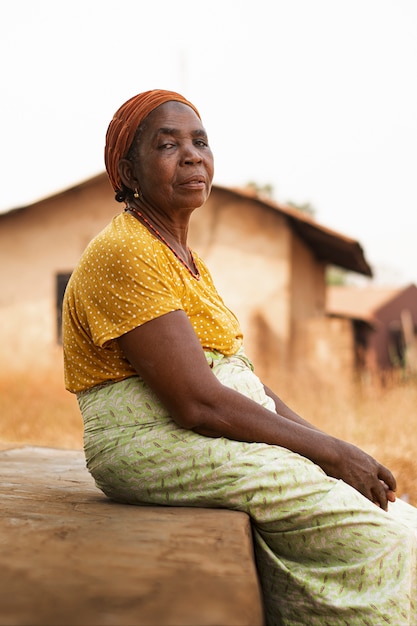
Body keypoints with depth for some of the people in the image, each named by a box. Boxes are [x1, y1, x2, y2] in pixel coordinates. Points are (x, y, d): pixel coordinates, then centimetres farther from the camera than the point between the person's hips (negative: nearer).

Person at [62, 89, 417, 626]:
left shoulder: (186, 259, 19)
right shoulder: (123, 253, -12)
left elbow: (243, 380, 15)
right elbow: (198, 404, -20)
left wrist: (330, 447, 1)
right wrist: (328, 451, -14)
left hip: (224, 436, 9)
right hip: (157, 445, -9)